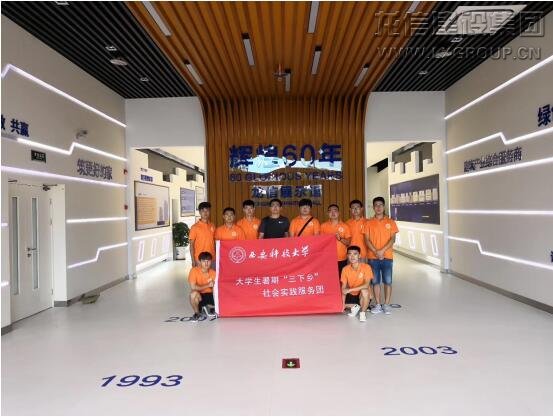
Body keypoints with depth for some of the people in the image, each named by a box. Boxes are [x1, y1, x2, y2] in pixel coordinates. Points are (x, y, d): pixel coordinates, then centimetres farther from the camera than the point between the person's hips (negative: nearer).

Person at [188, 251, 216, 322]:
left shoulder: (213, 272, -6)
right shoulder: (194, 270, -17)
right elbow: (193, 287, -25)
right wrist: (208, 285, -23)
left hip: (209, 296, 4)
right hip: (198, 296, -4)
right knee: (194, 293, -38)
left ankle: (209, 307, 18)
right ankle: (197, 314, -9)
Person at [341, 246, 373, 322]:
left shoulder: (366, 267, -19)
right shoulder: (345, 269, -10)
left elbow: (366, 285, -28)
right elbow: (344, 287, -8)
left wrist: (350, 289, -32)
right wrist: (343, 303, -19)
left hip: (363, 296, -4)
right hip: (351, 295, 4)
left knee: (364, 290, -36)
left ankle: (363, 312, -12)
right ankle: (354, 307, 9)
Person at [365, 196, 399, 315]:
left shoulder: (390, 222, 4)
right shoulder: (369, 222, 4)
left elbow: (393, 239, -3)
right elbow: (367, 240, -1)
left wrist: (382, 251, -15)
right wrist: (376, 252, -14)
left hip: (387, 256, 0)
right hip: (373, 257, 1)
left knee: (387, 281, 2)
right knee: (375, 281, 5)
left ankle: (386, 304, 12)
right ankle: (378, 305, 14)